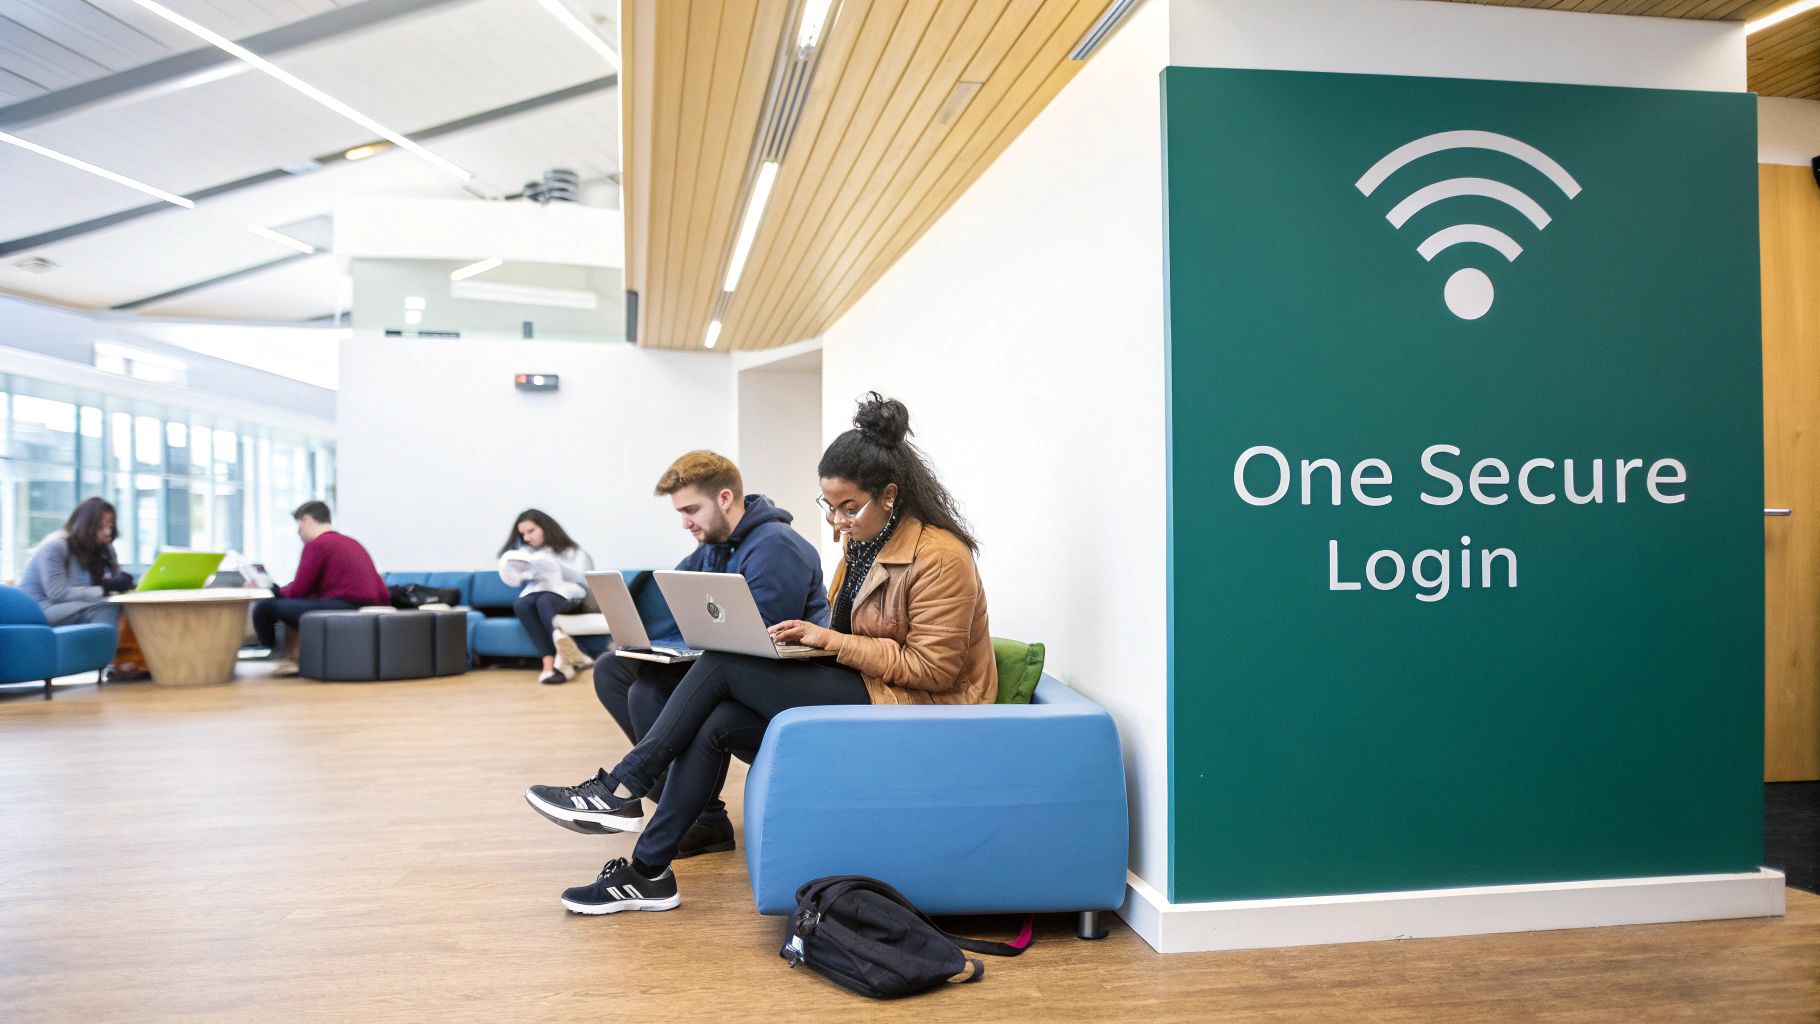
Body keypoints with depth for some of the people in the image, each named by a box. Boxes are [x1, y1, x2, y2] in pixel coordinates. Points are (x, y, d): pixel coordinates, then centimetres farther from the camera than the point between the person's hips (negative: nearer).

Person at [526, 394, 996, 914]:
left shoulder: (939, 557, -17)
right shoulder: (861, 540, 11)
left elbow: (934, 668, -20)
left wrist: (831, 641, -19)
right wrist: (810, 636, -3)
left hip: (913, 702, -9)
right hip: (860, 684, 9)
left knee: (722, 664, -16)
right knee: (717, 723, -13)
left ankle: (623, 789, -6)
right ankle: (648, 871, -5)